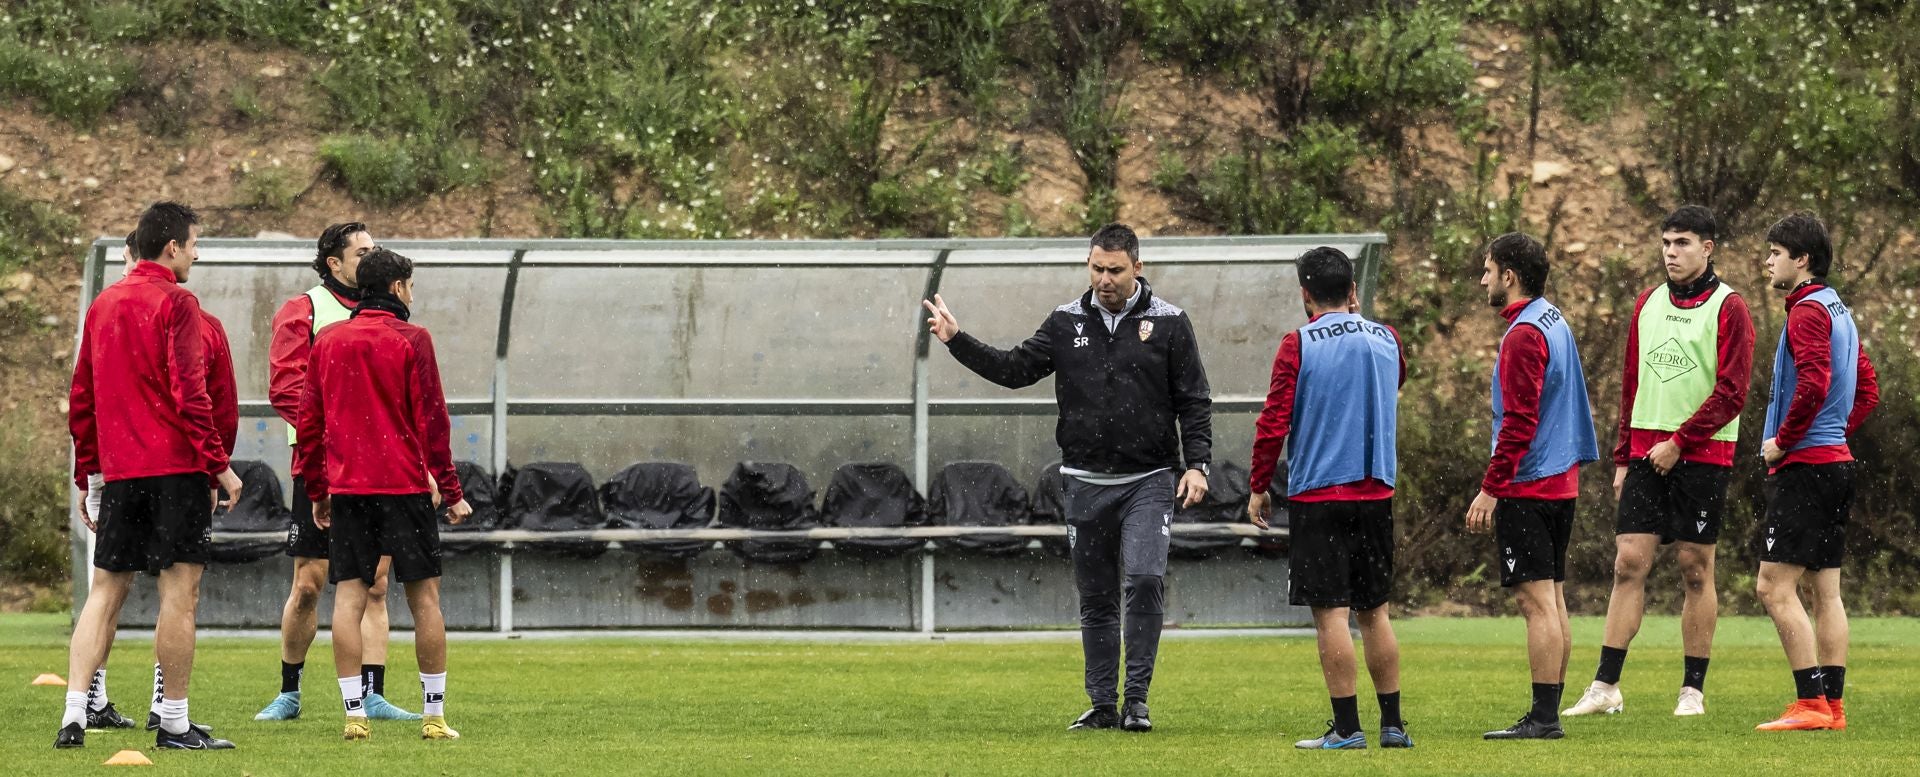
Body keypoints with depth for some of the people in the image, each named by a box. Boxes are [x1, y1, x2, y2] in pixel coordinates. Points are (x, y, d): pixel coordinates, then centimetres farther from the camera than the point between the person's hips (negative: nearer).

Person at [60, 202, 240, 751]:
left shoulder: (103, 305, 14)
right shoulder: (177, 304, -8)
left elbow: (81, 399, 16)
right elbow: (189, 394, -15)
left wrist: (88, 475, 22)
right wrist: (220, 464, -11)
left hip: (118, 472, 7)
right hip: (176, 467, -7)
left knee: (105, 590, 8)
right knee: (180, 591, -3)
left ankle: (73, 717, -1)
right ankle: (174, 723, -3)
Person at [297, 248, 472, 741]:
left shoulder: (327, 341, 9)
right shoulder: (411, 340, -4)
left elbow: (309, 422, 11)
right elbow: (431, 419, -6)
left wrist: (317, 491, 19)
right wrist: (450, 491, -1)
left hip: (346, 487, 3)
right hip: (405, 486, -3)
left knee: (348, 596, 2)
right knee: (424, 596, 4)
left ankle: (354, 714, -4)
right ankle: (434, 715, 5)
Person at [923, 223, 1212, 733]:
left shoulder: (1168, 323, 0)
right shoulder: (1067, 323, 7)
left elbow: (1194, 402, 2)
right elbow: (1015, 370, 6)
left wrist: (1196, 464, -8)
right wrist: (957, 341, -4)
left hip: (1149, 480, -3)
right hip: (1087, 481, 3)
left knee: (1144, 579, -19)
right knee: (1095, 598, 7)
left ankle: (1137, 699, -11)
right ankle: (1102, 705, 14)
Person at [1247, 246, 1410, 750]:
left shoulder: (1299, 345, -8)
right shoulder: (1385, 340, 6)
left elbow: (1274, 422, -10)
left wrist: (1258, 487, 0)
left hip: (1318, 495, -5)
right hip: (1376, 492, 5)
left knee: (1331, 612, -4)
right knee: (1374, 611, 12)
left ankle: (1347, 727, -6)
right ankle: (1393, 724, 13)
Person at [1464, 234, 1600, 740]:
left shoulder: (1524, 334, -15)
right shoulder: (1554, 322, 15)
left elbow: (1519, 423, -19)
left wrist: (1491, 488, -17)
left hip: (1527, 487, -10)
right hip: (1561, 480, 10)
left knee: (1537, 602, -10)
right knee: (1552, 599, 11)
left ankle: (1543, 718, -12)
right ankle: (1548, 714, 13)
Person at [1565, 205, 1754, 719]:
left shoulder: (1728, 308, -4)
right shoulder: (1647, 305, 14)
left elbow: (1732, 392, -10)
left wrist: (1679, 442, -13)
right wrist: (1623, 456, 14)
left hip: (1701, 456, -5)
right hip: (1647, 455, 5)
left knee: (1696, 569, 1)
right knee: (1628, 562, -2)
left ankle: (1693, 689, 8)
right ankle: (1605, 686, -3)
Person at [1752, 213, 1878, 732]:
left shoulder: (1808, 311, -12)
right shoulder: (1840, 312, 18)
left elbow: (1814, 383, -25)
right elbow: (1868, 390, 24)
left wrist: (1783, 440, -14)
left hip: (1804, 465, -10)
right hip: (1836, 460, 10)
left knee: (1775, 587, -10)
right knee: (1826, 590, 10)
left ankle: (1811, 703, -15)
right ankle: (1832, 705, 10)